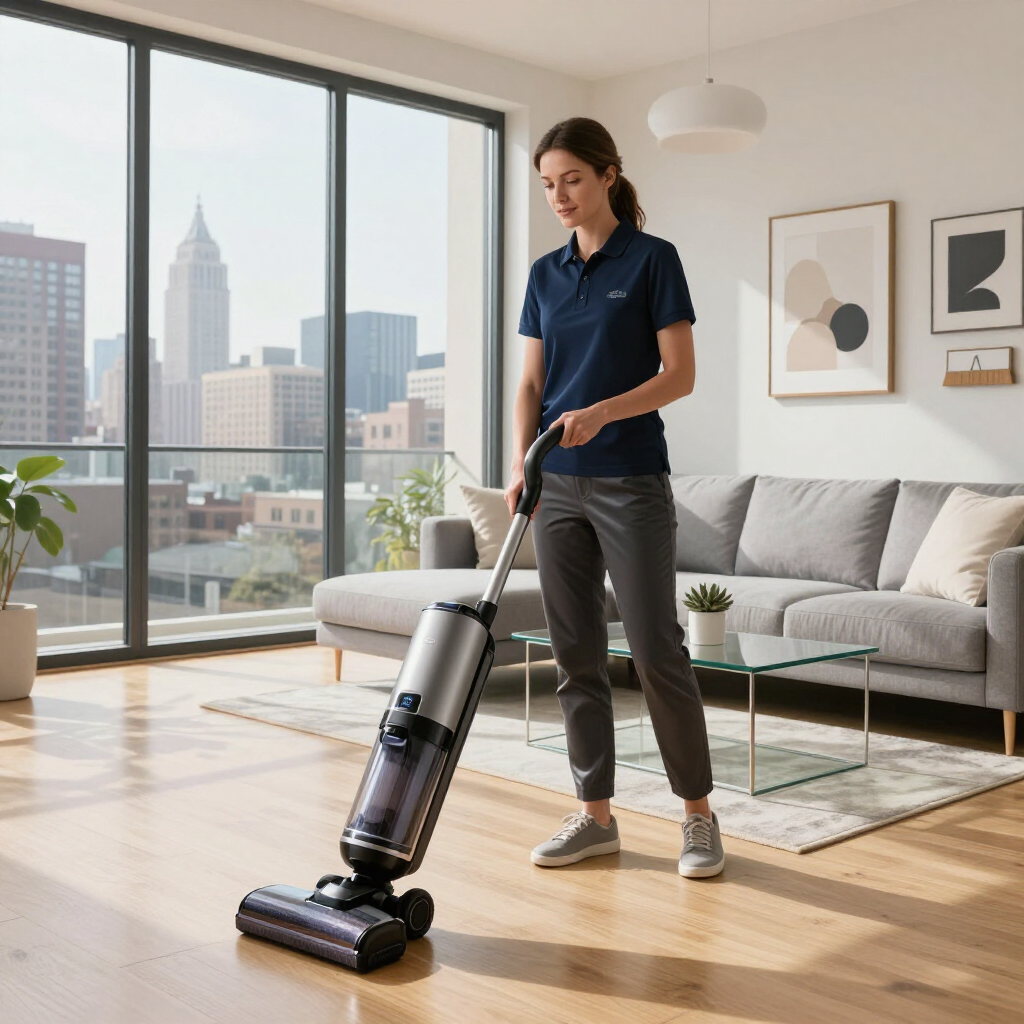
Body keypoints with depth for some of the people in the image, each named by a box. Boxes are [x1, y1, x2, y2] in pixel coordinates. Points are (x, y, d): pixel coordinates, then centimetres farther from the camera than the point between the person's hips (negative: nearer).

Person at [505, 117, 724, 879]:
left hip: (631, 481, -5)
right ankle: (596, 815, 16)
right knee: (576, 653, 6)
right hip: (559, 484, 6)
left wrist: (599, 413, -22)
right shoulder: (546, 274, 13)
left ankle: (699, 814, 11)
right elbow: (532, 385, 12)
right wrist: (520, 463, -3)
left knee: (656, 648, -4)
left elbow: (680, 374, -9)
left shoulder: (652, 259, -4)